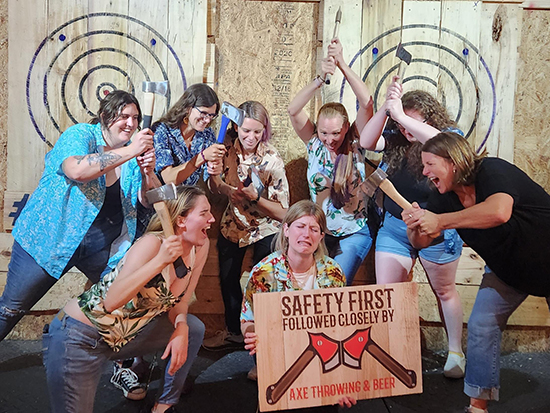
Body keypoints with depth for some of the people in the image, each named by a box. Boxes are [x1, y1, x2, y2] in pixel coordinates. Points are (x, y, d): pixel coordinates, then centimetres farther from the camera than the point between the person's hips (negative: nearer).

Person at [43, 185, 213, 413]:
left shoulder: (201, 246, -4)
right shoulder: (153, 243, -25)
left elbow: (178, 301, 6)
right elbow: (112, 301, -34)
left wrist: (181, 327, -14)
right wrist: (160, 261, -40)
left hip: (124, 336, 8)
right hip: (78, 338, -7)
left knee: (193, 328, 6)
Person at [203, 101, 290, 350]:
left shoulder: (272, 160, -25)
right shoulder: (228, 145, -15)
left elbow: (283, 212, -22)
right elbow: (215, 187, -1)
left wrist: (255, 197, -36)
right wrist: (214, 173, -22)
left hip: (266, 229, -5)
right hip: (234, 224, 5)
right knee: (227, 279, 17)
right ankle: (233, 332, 39)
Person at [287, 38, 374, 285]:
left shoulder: (355, 144, -8)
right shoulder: (314, 143, -5)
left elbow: (367, 104, -22)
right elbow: (293, 110, -20)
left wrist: (343, 65, -29)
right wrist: (320, 79, -33)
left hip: (354, 234, -2)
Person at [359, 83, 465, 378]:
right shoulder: (395, 140, -1)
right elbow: (367, 142, -15)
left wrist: (399, 114, -35)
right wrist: (385, 108, -25)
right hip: (394, 227, 3)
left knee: (444, 291, 14)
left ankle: (456, 353, 32)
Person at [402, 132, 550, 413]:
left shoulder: (493, 171, -28)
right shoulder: (445, 198, -9)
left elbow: (499, 211, -49)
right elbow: (421, 241, -5)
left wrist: (439, 221, -45)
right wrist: (414, 225, -28)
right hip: (507, 270, 6)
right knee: (481, 327, -3)